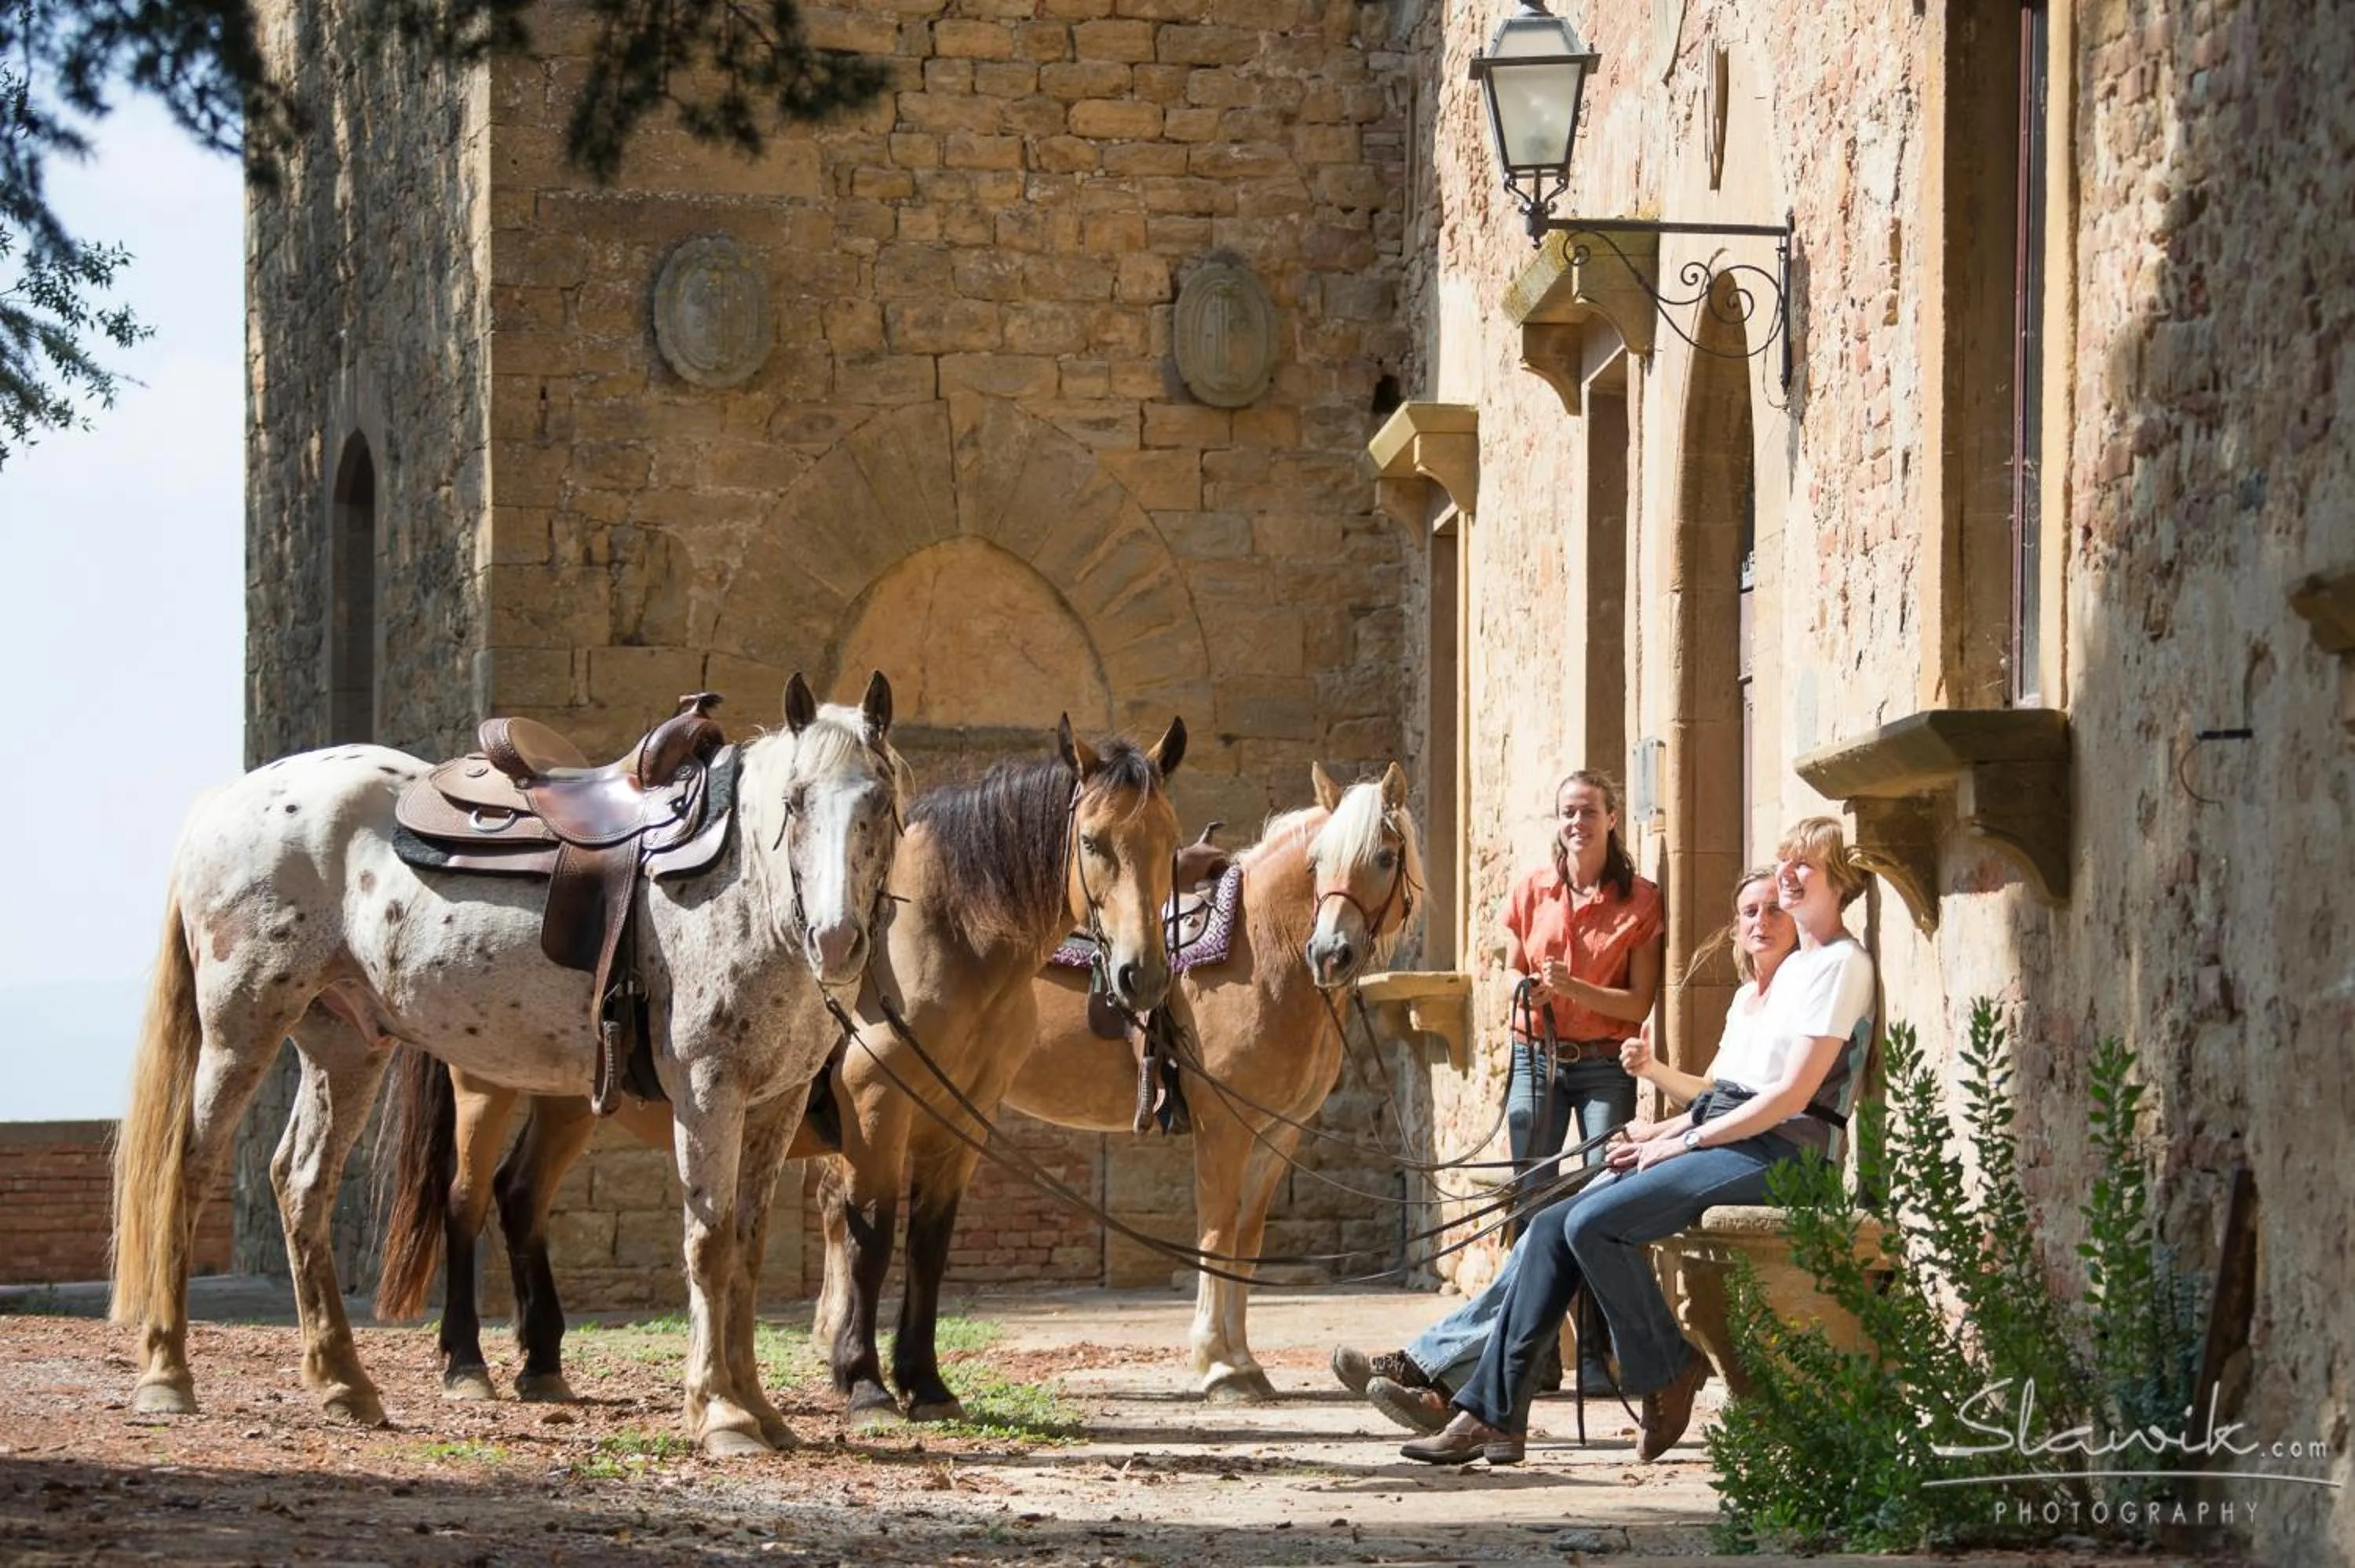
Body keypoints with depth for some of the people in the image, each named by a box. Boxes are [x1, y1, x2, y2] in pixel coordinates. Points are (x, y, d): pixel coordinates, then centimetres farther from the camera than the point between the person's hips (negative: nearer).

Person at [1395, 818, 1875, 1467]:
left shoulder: (1842, 963, -7)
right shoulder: (1792, 966, 23)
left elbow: (1794, 1092, -15)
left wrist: (1685, 1141, -10)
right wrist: (1659, 1137, 9)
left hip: (1773, 1154, -9)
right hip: (1729, 1141, 9)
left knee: (1594, 1223, -24)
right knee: (1553, 1226, -5)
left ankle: (1668, 1376, -5)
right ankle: (1492, 1413, -9)